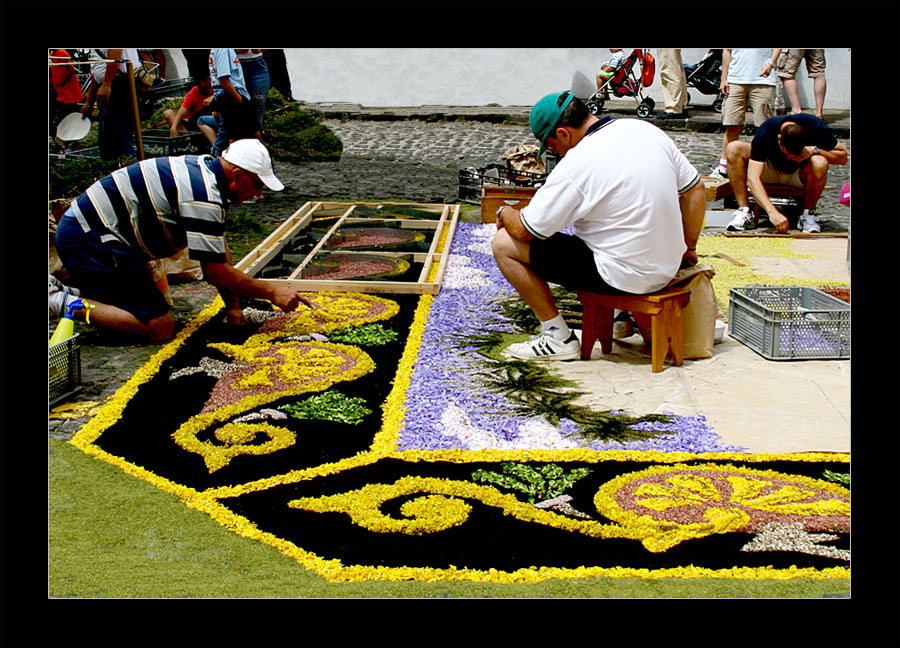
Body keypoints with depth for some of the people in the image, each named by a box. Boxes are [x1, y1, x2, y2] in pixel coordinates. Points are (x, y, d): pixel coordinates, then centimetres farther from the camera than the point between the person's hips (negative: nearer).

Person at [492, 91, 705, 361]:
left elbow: (524, 230, -14)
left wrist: (504, 213, 8)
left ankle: (559, 337, 4)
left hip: (622, 276, -8)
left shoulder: (575, 165, -20)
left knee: (505, 243, -4)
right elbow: (696, 190, 10)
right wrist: (688, 248, 18)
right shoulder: (646, 130, 0)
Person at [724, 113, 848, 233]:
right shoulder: (765, 131, -32)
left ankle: (808, 213, -15)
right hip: (772, 168, 1)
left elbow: (843, 157, -16)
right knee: (733, 148, -25)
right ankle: (744, 210, -24)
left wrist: (814, 150, -33)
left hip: (799, 174, 0)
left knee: (820, 163, -37)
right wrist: (772, 212, -49)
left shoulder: (816, 126, -28)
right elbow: (753, 178, -38)